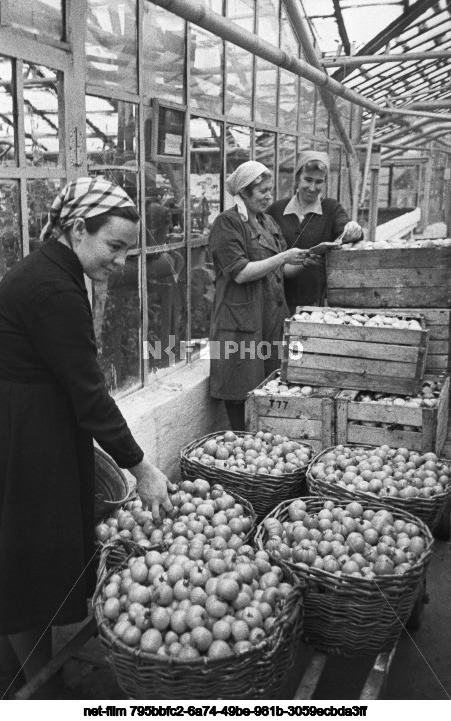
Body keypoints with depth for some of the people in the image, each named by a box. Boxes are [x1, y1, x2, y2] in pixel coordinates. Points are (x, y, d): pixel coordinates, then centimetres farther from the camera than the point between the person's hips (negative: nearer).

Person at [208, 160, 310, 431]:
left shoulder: (267, 222, 18)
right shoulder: (227, 223, -8)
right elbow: (240, 273, -17)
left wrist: (302, 261, 2)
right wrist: (283, 258, -19)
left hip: (271, 315, 8)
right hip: (241, 316, -8)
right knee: (243, 390, -2)